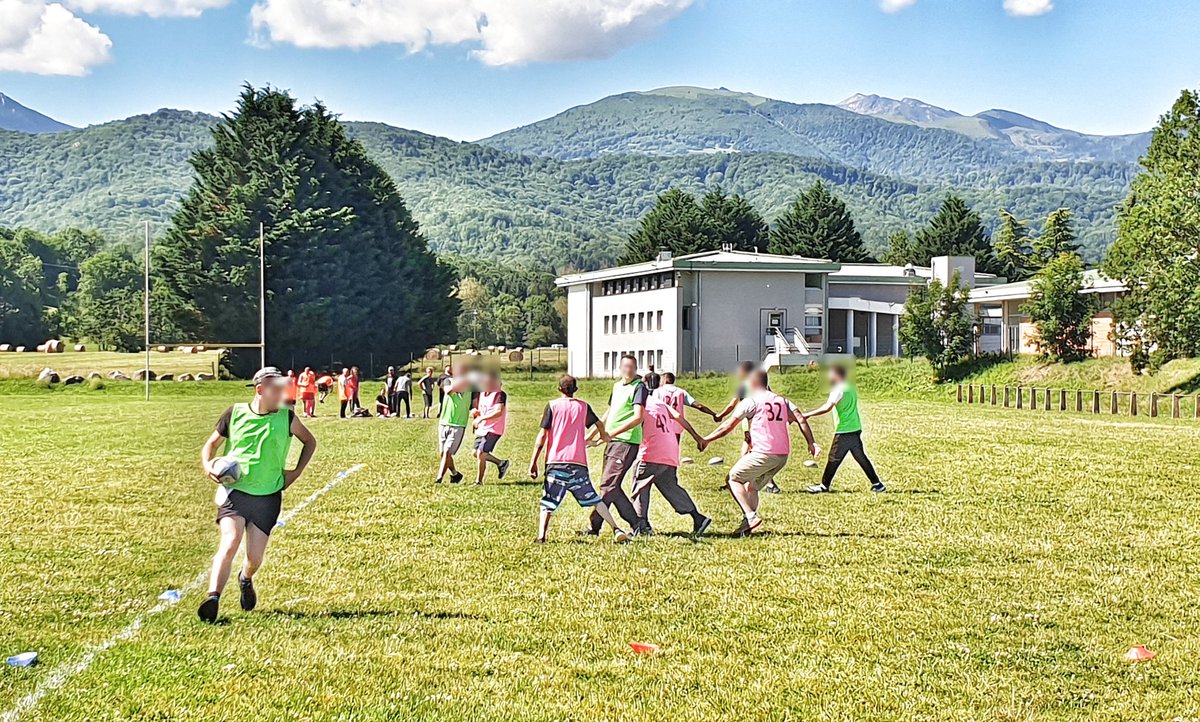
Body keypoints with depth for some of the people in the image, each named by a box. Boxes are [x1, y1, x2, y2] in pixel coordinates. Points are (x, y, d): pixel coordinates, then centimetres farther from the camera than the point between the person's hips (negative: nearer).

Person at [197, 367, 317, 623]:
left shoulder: (287, 417, 1)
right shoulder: (235, 413, 0)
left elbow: (310, 442, 18)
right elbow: (211, 443, 11)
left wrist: (296, 472, 8)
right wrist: (207, 465, -9)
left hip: (268, 496, 1)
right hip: (234, 490, -1)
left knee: (255, 558, 2)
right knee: (230, 542, -23)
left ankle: (245, 580, 37)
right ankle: (213, 598, -20)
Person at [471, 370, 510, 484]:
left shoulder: (500, 394, -15)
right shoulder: (482, 392, 11)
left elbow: (499, 412, -26)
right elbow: (478, 409, 23)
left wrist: (481, 418, -24)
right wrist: (475, 411, -2)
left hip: (493, 430, -9)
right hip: (482, 429, 9)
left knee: (481, 453, -12)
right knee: (476, 453, 13)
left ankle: (478, 481, 1)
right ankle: (501, 463, 30)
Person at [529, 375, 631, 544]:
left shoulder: (552, 406, 4)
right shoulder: (583, 406, 11)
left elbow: (542, 436, -1)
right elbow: (599, 424, 22)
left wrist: (533, 463, 0)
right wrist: (604, 436, 46)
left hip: (555, 462, -2)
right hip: (578, 463, 2)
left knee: (548, 502, 4)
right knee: (594, 500, 11)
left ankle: (541, 536, -12)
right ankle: (616, 529, 2)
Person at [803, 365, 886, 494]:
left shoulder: (838, 390, -16)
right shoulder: (851, 386, 10)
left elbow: (827, 407, -28)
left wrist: (808, 415, -26)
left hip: (844, 431, -8)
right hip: (856, 429, 8)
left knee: (834, 459, 3)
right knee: (861, 457, 13)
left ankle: (824, 485, 13)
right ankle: (877, 484, 13)